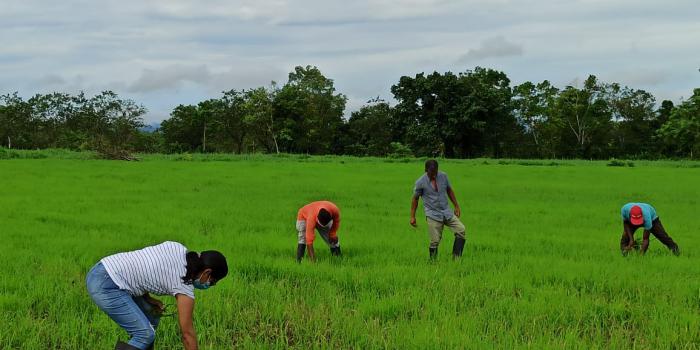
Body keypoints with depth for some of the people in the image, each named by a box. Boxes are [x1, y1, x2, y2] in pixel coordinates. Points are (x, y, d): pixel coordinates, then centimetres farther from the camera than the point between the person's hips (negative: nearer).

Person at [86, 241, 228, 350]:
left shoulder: (177, 248, 7)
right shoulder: (184, 288, -12)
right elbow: (187, 333, -4)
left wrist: (147, 298, 8)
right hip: (105, 286, -10)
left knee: (152, 317, 18)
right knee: (145, 334, -10)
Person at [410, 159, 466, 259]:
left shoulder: (443, 176, 0)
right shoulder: (420, 182, -9)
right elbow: (415, 198, 3)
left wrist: (456, 206, 16)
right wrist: (412, 216, 4)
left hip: (447, 212, 4)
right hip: (433, 215, -4)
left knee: (461, 230, -14)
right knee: (435, 242, -7)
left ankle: (456, 258, -10)